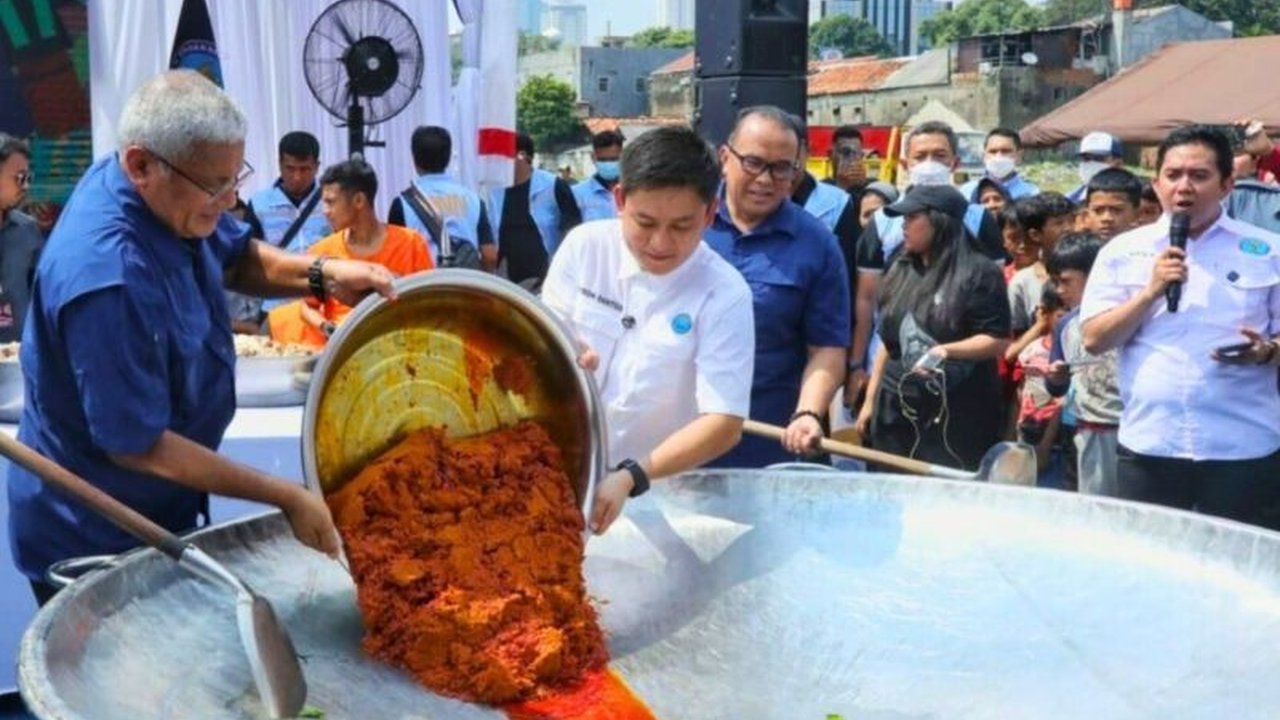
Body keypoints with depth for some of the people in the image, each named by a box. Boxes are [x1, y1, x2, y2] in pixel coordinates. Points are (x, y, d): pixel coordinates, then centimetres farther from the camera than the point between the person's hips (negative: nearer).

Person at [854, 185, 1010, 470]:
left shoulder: (979, 273, -7)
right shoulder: (901, 270, 13)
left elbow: (998, 341, -12)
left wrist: (947, 350, -27)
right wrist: (870, 399, 16)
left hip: (957, 418, -6)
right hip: (897, 410, 6)